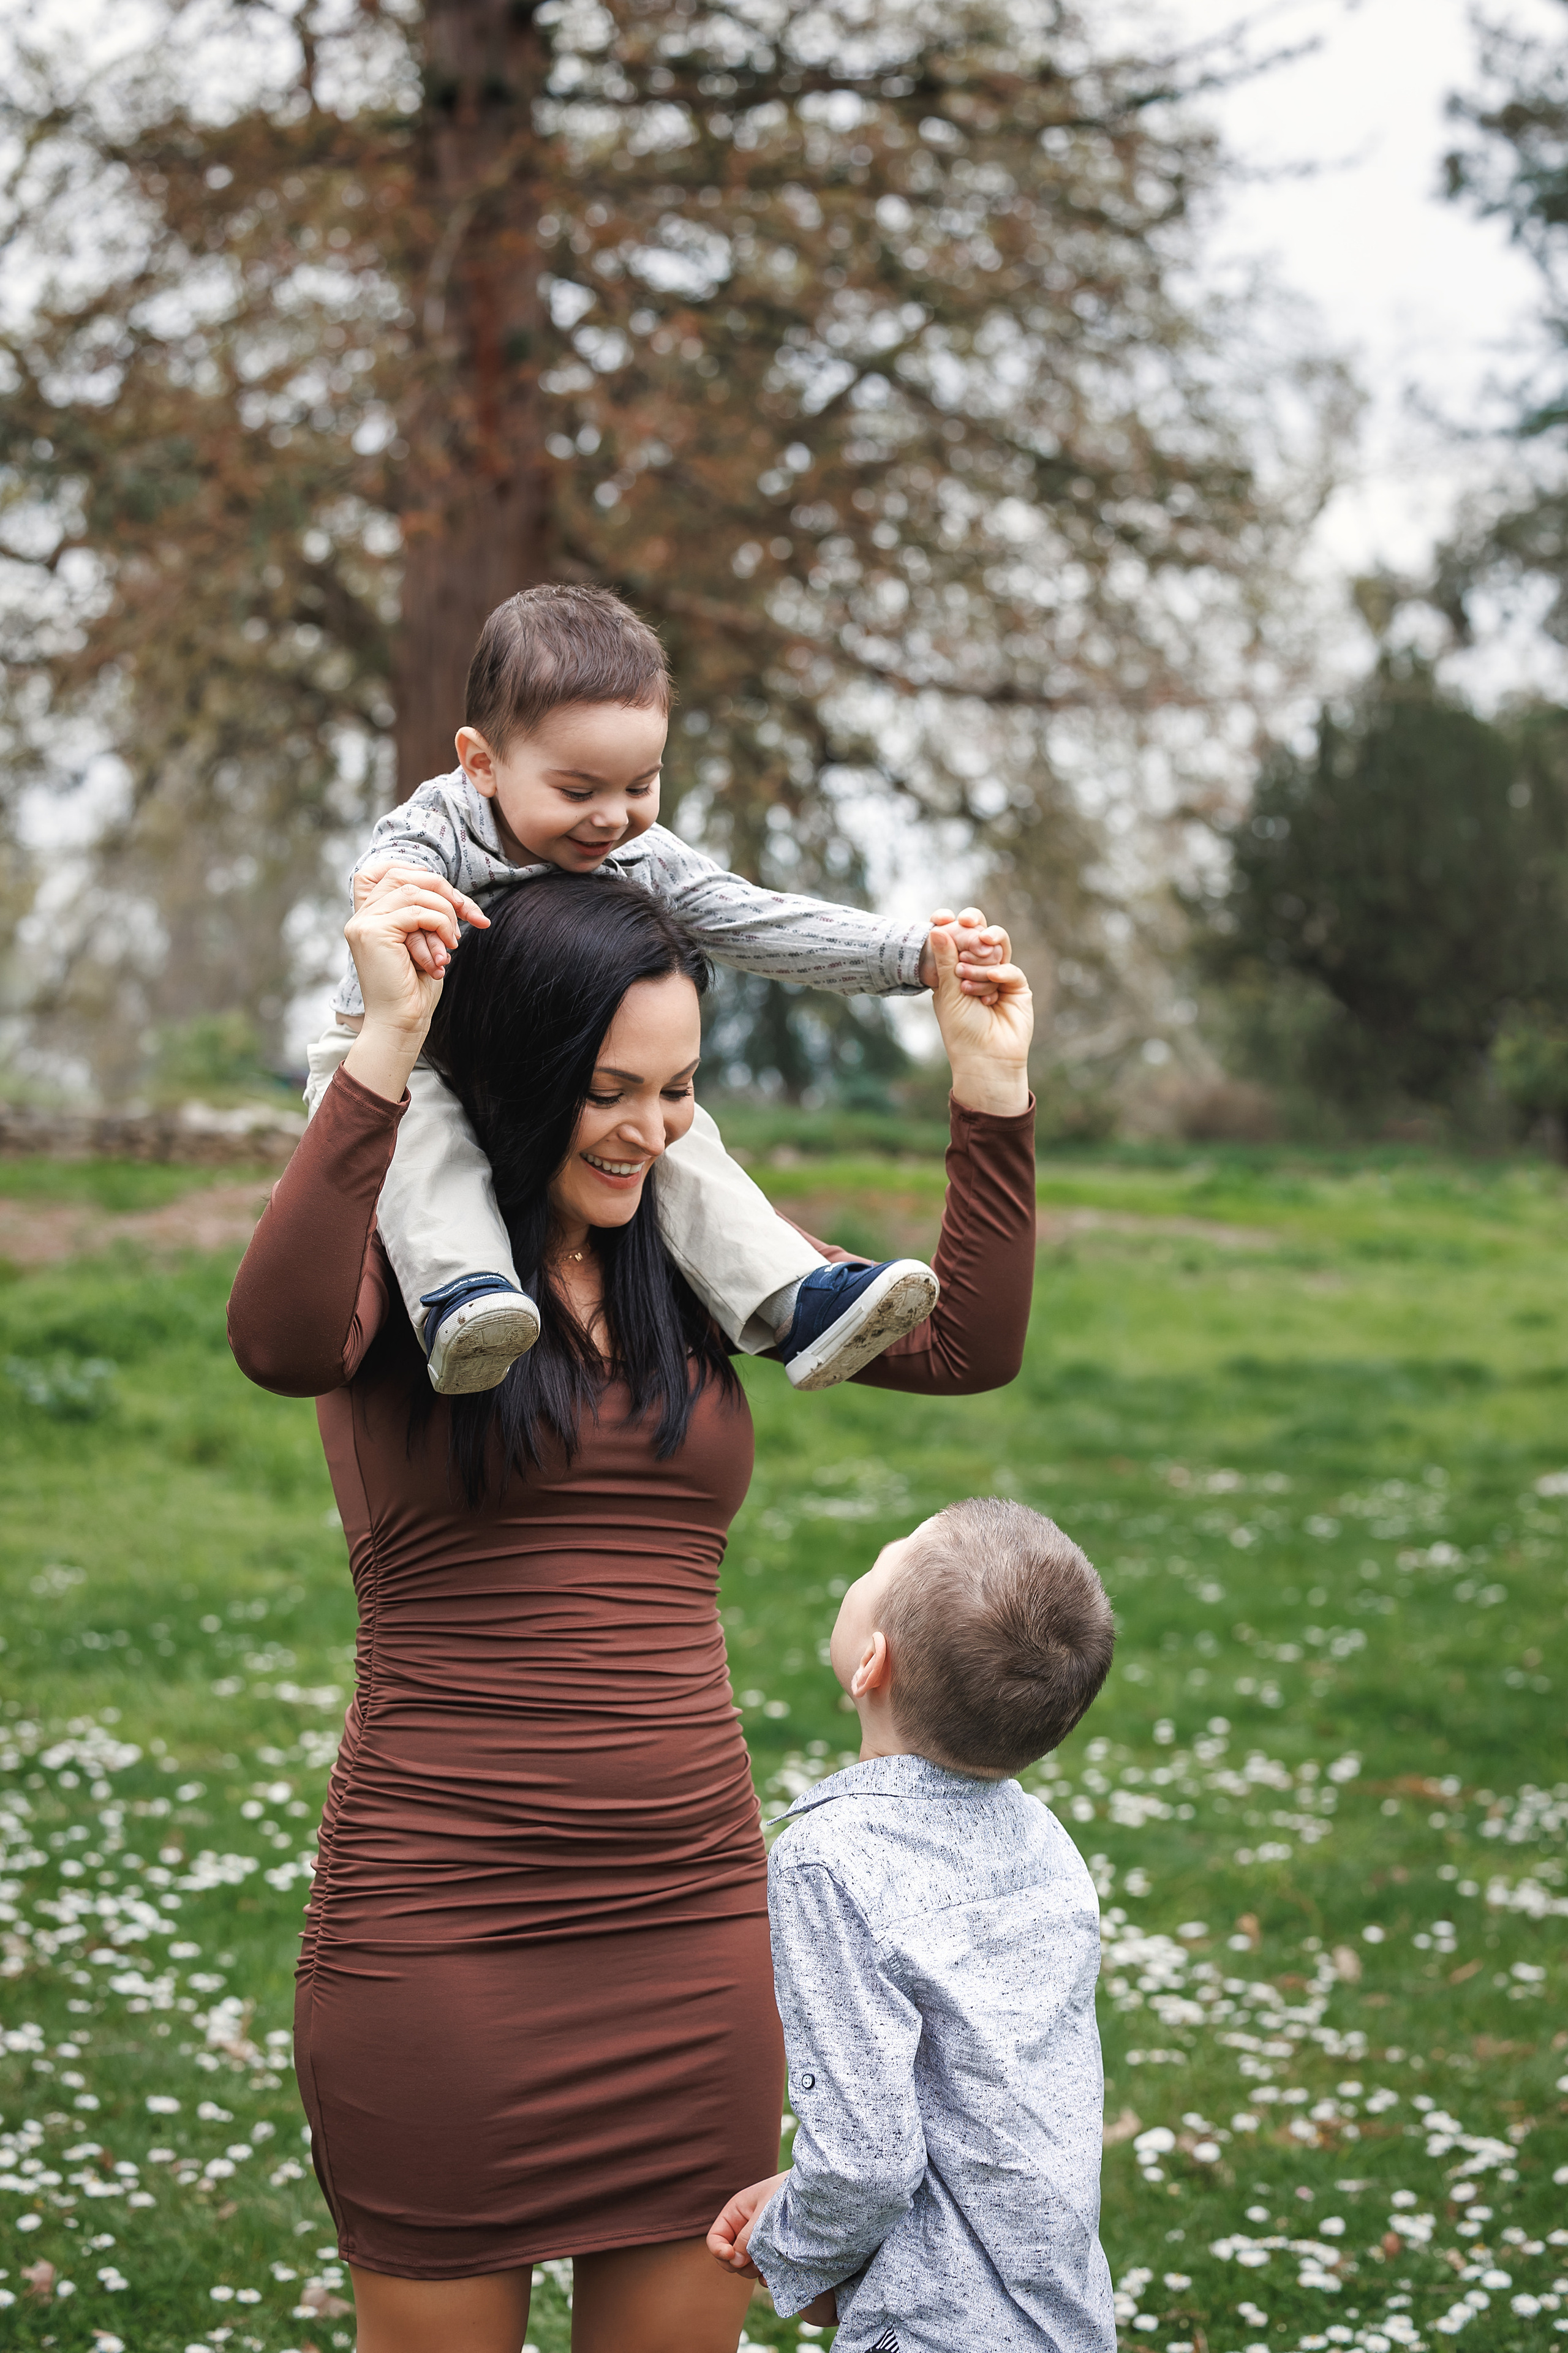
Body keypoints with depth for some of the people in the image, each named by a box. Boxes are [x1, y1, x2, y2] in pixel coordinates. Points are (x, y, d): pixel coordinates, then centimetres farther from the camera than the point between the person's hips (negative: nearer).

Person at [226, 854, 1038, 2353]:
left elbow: (965, 1347, 9)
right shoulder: (398, 1264, -6)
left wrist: (990, 1089, 0)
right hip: (440, 1930, -4)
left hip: (692, 1919, 5)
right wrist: (384, 1048, -32)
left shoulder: (696, 1267, 10)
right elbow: (279, 1342, -29)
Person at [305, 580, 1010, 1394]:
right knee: (423, 1127, -35)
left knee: (676, 1129, -16)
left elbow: (760, 923, -14)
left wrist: (915, 955, -24)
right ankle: (459, 1293, -52)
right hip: (402, 1058, -3)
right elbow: (391, 864, -48)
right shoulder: (441, 827, -25)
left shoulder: (643, 860, -11)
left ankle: (792, 1303, -23)